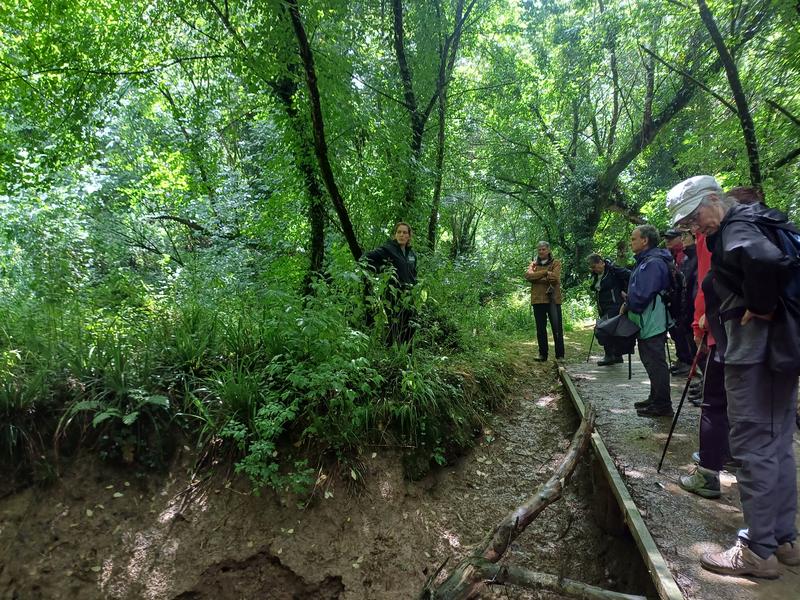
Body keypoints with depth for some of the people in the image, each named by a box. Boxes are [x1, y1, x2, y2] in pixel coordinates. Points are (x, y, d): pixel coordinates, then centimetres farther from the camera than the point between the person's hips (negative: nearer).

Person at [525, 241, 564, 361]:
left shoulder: (556, 263, 6)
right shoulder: (533, 264, 15)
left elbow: (554, 277, -12)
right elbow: (528, 275, -6)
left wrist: (536, 277, -7)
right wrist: (545, 273, -13)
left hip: (553, 299, -3)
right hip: (537, 300, 3)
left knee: (557, 328, -2)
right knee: (540, 329, 8)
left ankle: (560, 355, 4)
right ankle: (542, 354, 15)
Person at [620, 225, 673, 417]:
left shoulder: (653, 263, -19)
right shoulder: (646, 261, 15)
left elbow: (642, 294, -24)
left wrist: (627, 306, -8)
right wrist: (628, 303, 6)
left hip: (652, 322, -11)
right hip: (647, 322, 11)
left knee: (655, 362, -4)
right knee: (651, 360, 18)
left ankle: (662, 405, 4)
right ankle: (655, 399, 29)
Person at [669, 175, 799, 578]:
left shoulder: (736, 228, -13)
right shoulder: (754, 222, 17)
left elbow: (766, 260, -34)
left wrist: (759, 307, -20)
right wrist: (766, 307, 13)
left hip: (755, 351, -10)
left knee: (753, 445, -3)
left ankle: (758, 550, 8)